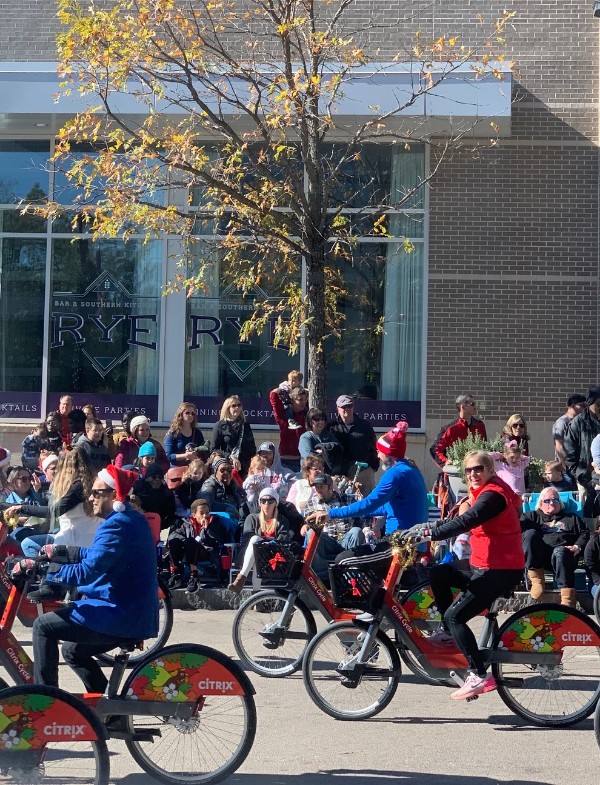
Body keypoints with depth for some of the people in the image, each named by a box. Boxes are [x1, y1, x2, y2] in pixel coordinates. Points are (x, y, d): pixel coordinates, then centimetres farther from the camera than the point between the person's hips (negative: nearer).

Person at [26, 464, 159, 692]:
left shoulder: (115, 525, -18)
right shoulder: (134, 520, 13)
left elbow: (87, 572, -29)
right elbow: (100, 556, 25)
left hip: (117, 615, -10)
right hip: (139, 616, 10)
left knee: (43, 626, -1)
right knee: (73, 650, 27)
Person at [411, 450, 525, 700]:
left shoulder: (493, 495, -17)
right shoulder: (482, 492, 15)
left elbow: (464, 522, -31)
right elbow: (463, 519, 17)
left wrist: (430, 533, -36)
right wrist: (430, 527, 5)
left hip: (500, 572, -10)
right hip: (484, 567, 10)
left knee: (455, 615, -14)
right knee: (438, 573, 10)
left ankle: (479, 676, -16)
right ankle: (447, 632, 17)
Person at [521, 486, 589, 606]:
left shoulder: (571, 518, 31)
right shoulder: (533, 516, 29)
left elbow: (585, 533, 17)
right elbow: (519, 525, 11)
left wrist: (577, 547, -2)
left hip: (564, 552, -1)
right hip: (538, 558, 1)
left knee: (560, 552, -38)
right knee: (530, 533, -29)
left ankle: (568, 600, -49)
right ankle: (537, 581, -29)